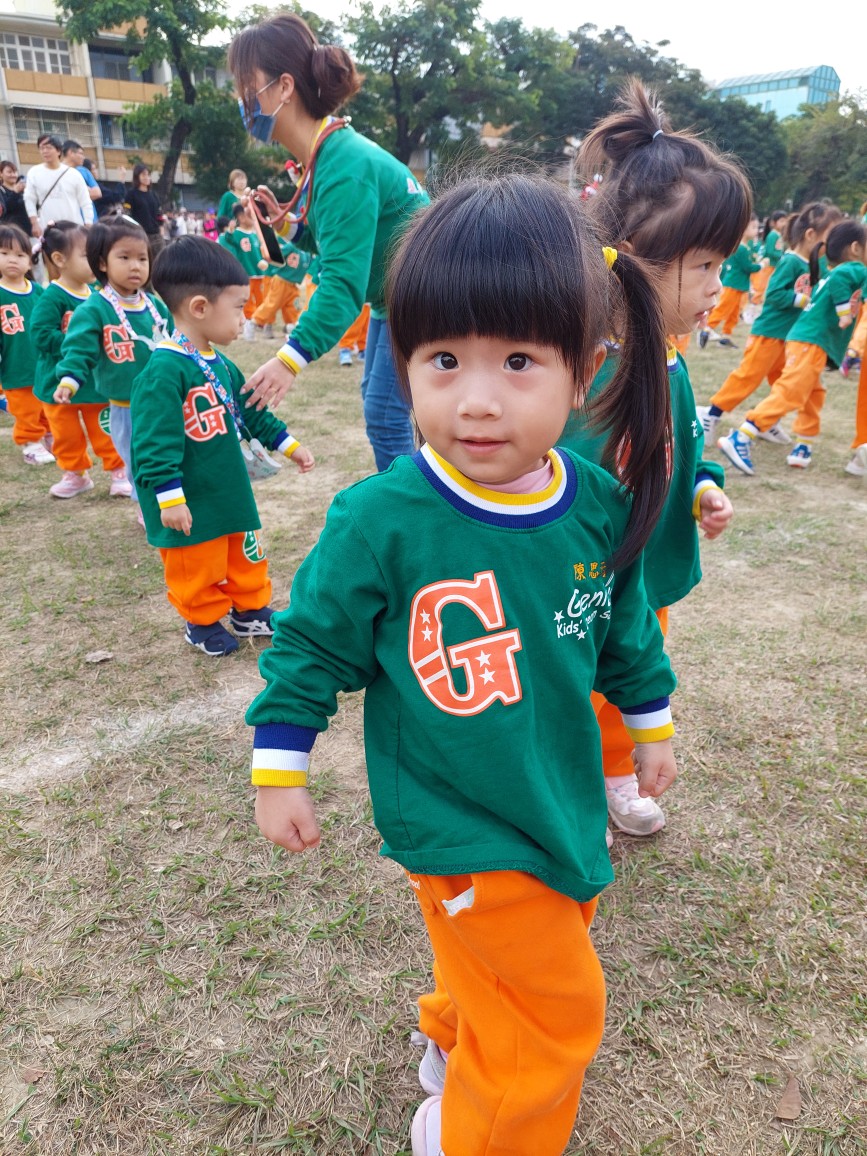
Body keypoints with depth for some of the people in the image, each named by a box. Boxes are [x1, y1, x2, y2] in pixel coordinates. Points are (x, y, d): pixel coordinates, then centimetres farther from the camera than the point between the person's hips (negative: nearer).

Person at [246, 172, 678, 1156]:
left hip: (564, 796, 6)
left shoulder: (599, 507, -11)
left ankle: (458, 1038, 58)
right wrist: (278, 769, -4)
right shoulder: (382, 520, -24)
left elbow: (627, 625, 7)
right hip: (458, 823, -5)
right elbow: (313, 640, -11)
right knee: (557, 1007, 8)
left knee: (500, 960, 27)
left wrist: (651, 720, 18)